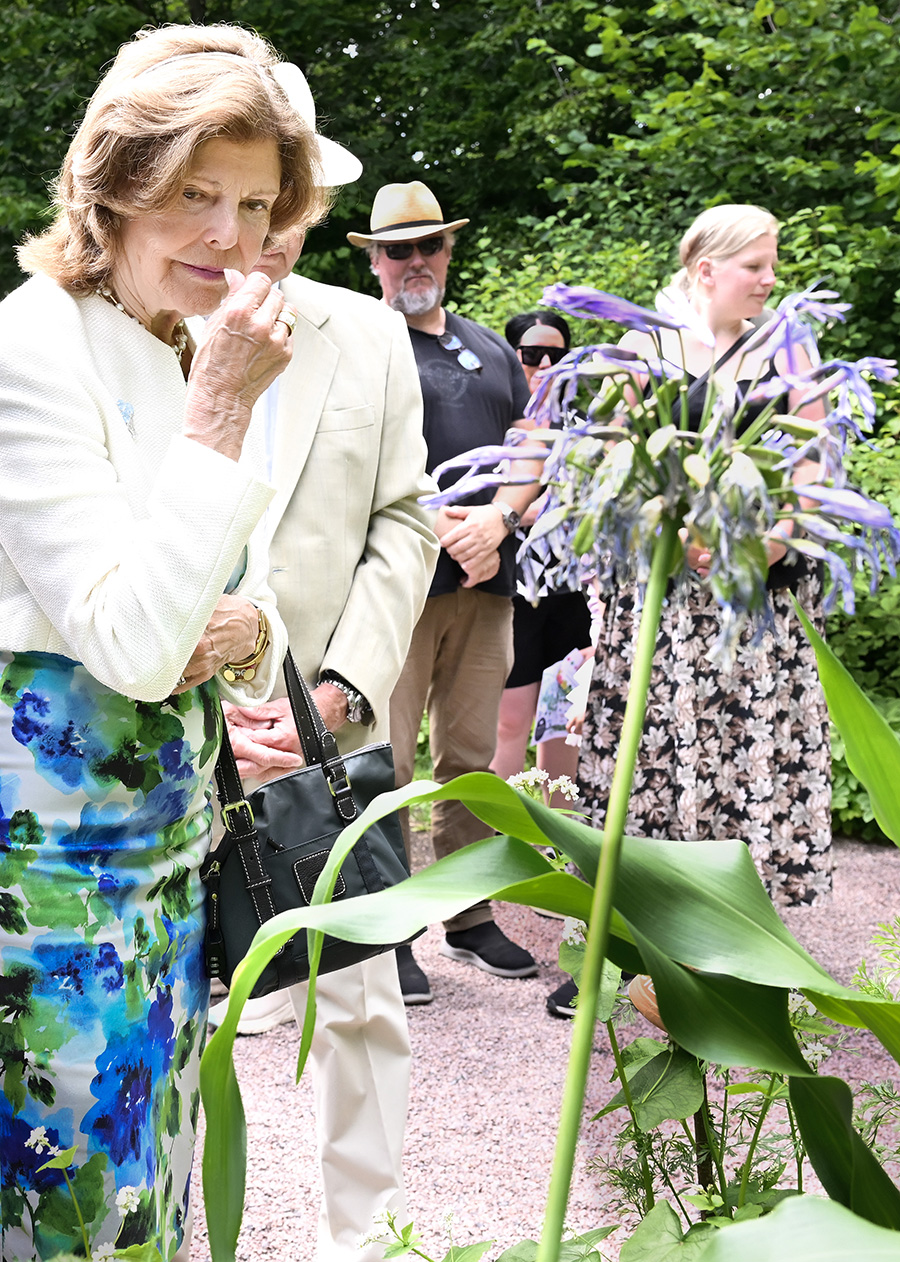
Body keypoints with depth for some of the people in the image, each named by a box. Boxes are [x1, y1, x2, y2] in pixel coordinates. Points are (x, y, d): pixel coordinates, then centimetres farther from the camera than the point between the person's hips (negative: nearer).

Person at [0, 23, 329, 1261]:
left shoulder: (196, 361, 10)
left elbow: (243, 600, 17)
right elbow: (131, 645, -22)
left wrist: (241, 628, -7)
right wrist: (221, 411, -20)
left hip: (169, 830, 8)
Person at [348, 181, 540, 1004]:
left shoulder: (492, 350, 21)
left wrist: (499, 518, -4)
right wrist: (443, 528, -15)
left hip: (485, 581, 6)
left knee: (472, 755, 9)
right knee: (387, 761, -6)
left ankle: (471, 918, 19)